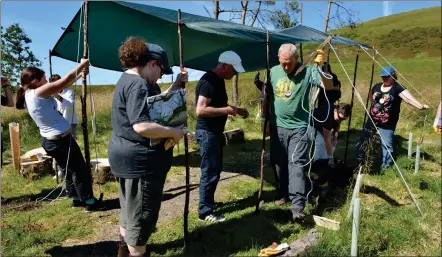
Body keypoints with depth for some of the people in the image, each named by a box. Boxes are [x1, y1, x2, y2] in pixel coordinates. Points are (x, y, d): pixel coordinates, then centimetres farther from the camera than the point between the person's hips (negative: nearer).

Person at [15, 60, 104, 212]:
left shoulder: (29, 95, 10)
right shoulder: (39, 92, -19)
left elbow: (61, 86, 10)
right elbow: (66, 80, -17)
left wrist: (80, 74, 7)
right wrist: (82, 65, -4)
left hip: (49, 140, 10)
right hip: (61, 139, -10)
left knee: (70, 170, 22)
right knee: (80, 170, 2)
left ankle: (76, 198, 33)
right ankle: (90, 202, 12)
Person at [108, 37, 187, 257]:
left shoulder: (129, 80, 14)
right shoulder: (138, 84, -21)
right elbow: (141, 126, -32)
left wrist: (176, 85, 12)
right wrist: (173, 132, -20)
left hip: (131, 158, 12)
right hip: (139, 161, -12)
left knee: (130, 212, 26)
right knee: (141, 215, 4)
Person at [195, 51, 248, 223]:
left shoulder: (219, 80, 12)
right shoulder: (208, 81, -19)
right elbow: (200, 110, -27)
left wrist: (236, 110, 10)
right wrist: (226, 110, -23)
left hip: (215, 132, 10)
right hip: (207, 133, -10)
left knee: (215, 170, 17)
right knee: (210, 171, -3)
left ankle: (209, 202, 31)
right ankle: (205, 211, 10)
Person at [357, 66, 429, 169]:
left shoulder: (398, 88, -11)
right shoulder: (376, 86, 4)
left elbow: (409, 98, -26)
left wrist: (420, 106, -39)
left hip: (387, 124, -5)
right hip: (372, 121, 5)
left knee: (387, 145, 3)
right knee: (363, 140, 13)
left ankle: (386, 166, 20)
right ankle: (360, 161, 31)